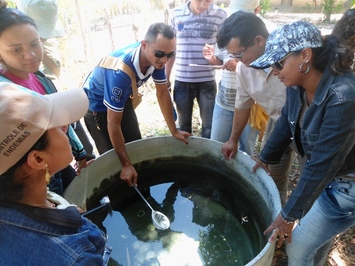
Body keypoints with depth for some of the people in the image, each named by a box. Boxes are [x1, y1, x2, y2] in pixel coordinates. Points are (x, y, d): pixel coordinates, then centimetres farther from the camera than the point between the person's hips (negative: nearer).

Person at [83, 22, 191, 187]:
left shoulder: (156, 57, -22)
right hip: (97, 105, -6)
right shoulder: (120, 72, -41)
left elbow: (162, 93, -8)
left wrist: (174, 131, -7)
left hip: (122, 100, 6)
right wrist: (126, 165, -28)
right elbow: (113, 123, -34)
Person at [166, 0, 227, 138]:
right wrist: (166, 77, 11)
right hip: (182, 80, 1)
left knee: (209, 125, 6)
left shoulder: (220, 15, -3)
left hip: (207, 80, -1)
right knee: (183, 124, 13)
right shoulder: (176, 14, 1)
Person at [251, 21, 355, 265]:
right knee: (318, 235, 27)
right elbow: (286, 124, 4)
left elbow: (322, 165, -30)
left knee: (298, 246, 5)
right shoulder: (298, 85, -11)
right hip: (323, 174, 7)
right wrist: (266, 158, 17)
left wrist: (289, 215, -20)